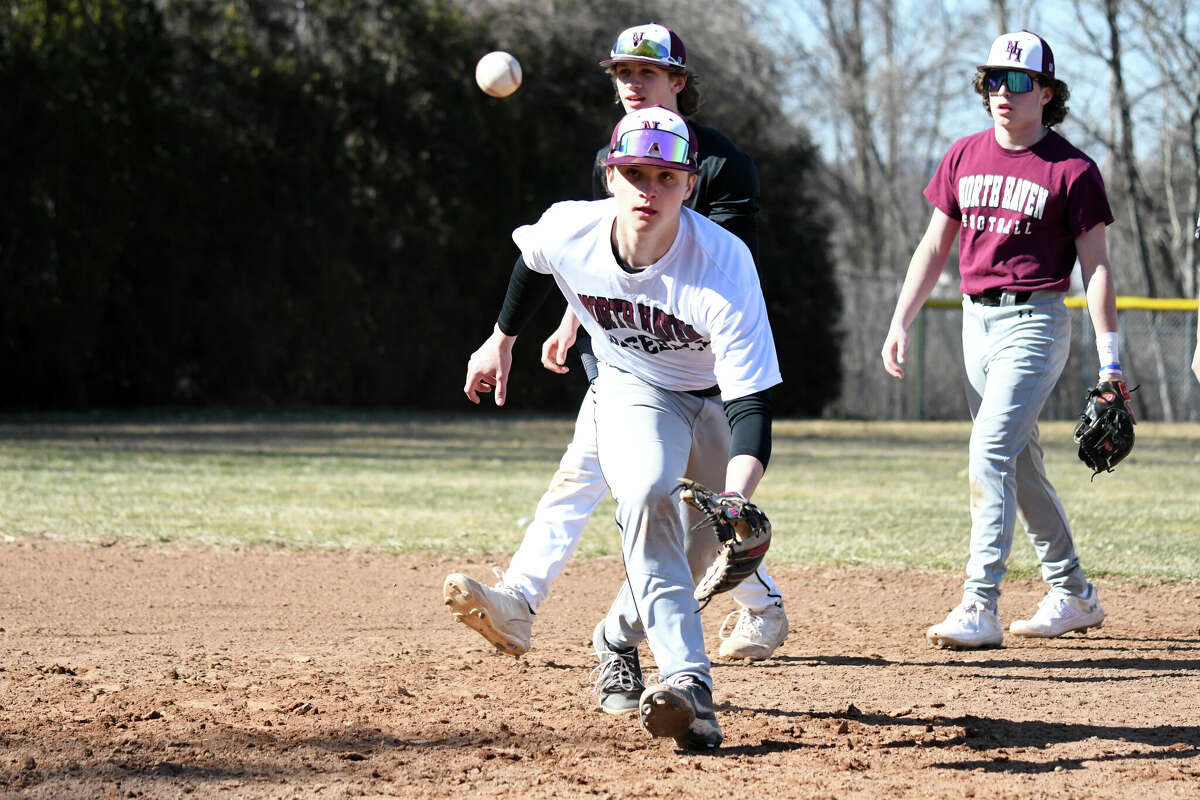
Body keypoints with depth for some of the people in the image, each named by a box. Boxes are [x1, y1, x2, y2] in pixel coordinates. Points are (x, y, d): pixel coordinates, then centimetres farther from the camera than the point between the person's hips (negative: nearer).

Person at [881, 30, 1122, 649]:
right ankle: (1073, 596, 26)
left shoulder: (1072, 170, -7)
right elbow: (935, 245, 13)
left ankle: (980, 608, -21)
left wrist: (1109, 360, -10)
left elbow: (1095, 266, -6)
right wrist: (900, 324, 5)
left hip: (1035, 321, -6)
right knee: (1021, 465, 13)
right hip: (975, 320, 6)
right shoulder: (964, 157, 9)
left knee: (991, 452, -19)